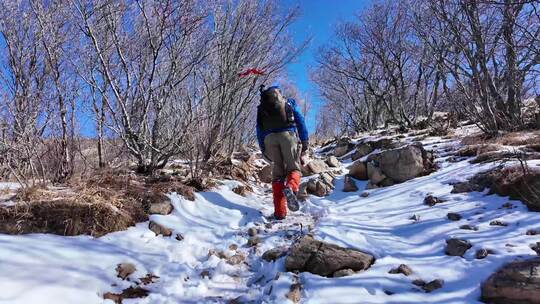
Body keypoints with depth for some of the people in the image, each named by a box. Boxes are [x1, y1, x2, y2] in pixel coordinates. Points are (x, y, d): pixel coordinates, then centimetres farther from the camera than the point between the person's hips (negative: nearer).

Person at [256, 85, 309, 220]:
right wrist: (304, 142, 8)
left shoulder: (261, 107, 28)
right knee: (294, 168, 3)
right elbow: (300, 121, 12)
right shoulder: (289, 103, 23)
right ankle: (290, 188, -33)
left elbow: (259, 128, 21)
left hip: (269, 138, 2)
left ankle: (279, 212, -5)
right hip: (287, 134, -2)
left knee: (277, 173, 5)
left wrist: (263, 149, 20)